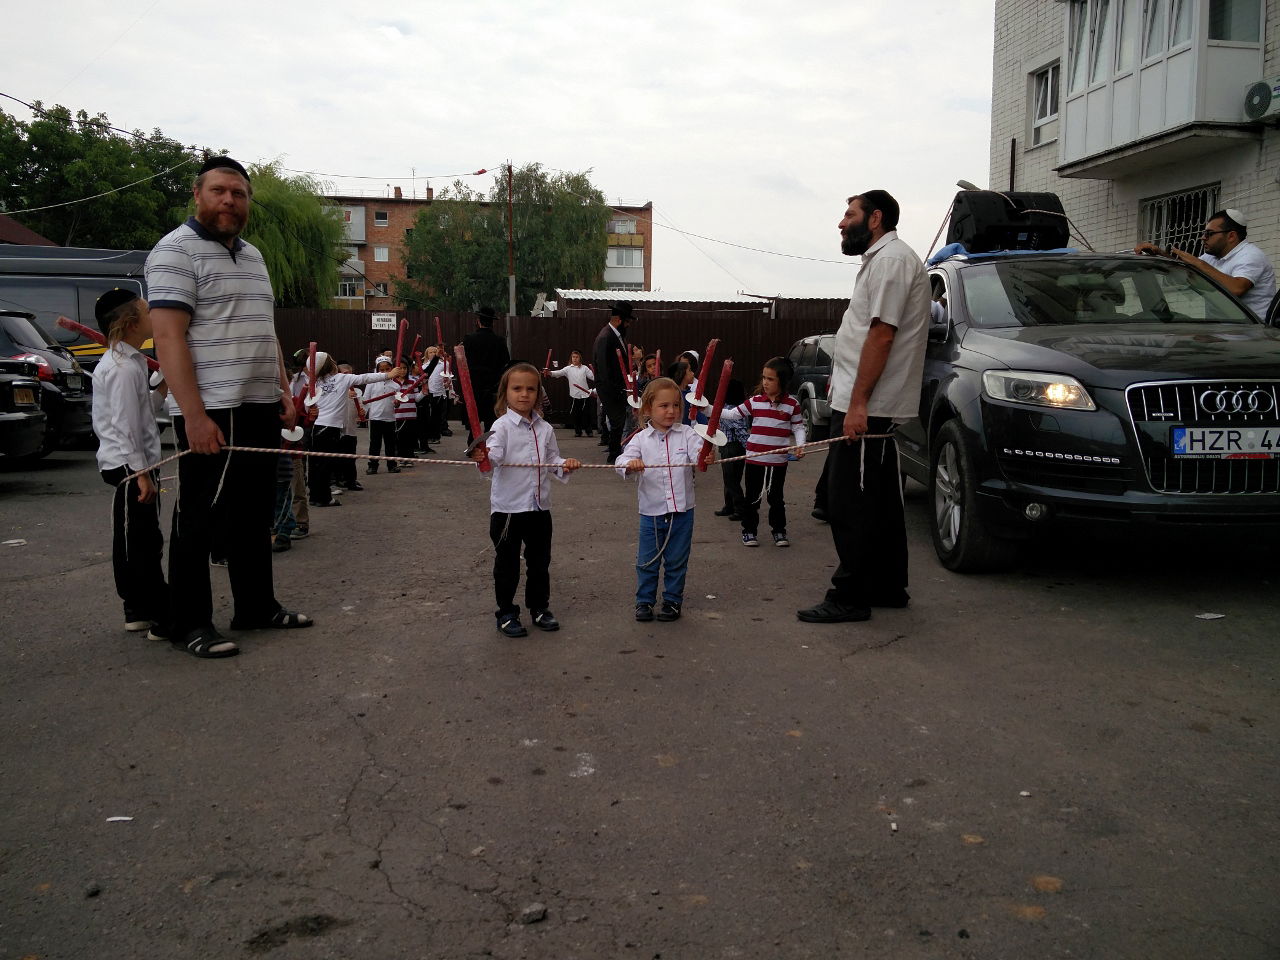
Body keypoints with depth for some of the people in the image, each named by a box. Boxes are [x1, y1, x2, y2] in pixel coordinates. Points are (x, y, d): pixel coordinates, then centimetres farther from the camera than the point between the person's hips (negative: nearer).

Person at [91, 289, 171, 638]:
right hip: (131, 465, -11)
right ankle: (161, 617, -7)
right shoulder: (125, 367, -16)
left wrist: (161, 390, 12)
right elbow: (125, 425, -21)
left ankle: (138, 609, 23)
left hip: (132, 465, 11)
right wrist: (141, 473, -22)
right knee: (142, 542, -9)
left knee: (131, 540, 15)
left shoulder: (126, 361, 16)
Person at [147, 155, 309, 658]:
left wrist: (283, 392, 14)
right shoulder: (177, 250, -8)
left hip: (259, 409, 8)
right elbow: (168, 337, -16)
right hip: (210, 412, -8)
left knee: (254, 514, 14)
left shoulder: (253, 255, 18)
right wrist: (194, 415, -22)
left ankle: (256, 606, 26)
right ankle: (191, 624, 10)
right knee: (198, 521, 0)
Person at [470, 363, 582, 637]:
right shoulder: (502, 426, -9)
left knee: (540, 561, 16)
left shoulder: (545, 429, 6)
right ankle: (506, 613, 19)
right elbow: (495, 455, -25)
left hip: (540, 506, 5)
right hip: (507, 506, -5)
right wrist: (483, 455, -46)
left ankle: (539, 607, 32)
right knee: (507, 563, 6)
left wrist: (565, 465, -6)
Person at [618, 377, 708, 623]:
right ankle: (644, 601, 25)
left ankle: (673, 601, 27)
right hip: (651, 511, 0)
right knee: (647, 560, 10)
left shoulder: (686, 433, -4)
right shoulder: (641, 439, -3)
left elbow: (698, 452, -19)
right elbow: (622, 460, -14)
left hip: (682, 510, 0)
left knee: (677, 561, 12)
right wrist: (629, 464, -38)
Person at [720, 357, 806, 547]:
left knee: (776, 497, 11)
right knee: (752, 497, 8)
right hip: (754, 458, 1)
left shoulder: (792, 404, -3)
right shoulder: (755, 401, 1)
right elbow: (733, 414, 6)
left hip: (778, 461, -1)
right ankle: (749, 530, 19)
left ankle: (779, 531, 23)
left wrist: (800, 445, -13)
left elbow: (798, 427, 3)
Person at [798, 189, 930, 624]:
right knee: (878, 501, 15)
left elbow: (882, 334, -20)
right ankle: (888, 588, 23)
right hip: (871, 407, 11)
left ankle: (850, 596, -3)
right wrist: (848, 392, 22)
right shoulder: (883, 258, 23)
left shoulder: (890, 258, -11)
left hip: (866, 407, -11)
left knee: (850, 504, -8)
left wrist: (858, 402, -24)